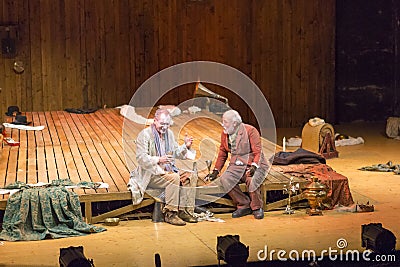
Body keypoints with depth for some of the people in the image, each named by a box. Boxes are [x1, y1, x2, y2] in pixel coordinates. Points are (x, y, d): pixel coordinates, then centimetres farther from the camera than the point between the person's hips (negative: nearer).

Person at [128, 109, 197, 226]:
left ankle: (184, 211, -9)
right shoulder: (145, 134, -9)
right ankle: (170, 214, -24)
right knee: (174, 178, -31)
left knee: (190, 178, -12)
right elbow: (141, 158, -18)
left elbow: (176, 153, 18)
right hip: (151, 174, -7)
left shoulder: (169, 133, 14)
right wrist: (159, 160, -32)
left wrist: (185, 146, -3)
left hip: (168, 170, 8)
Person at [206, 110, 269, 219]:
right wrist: (216, 171, 12)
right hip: (237, 165, 5)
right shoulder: (225, 134, 8)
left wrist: (253, 167, -29)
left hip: (253, 164, -5)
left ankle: (257, 208, -9)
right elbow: (222, 154, 19)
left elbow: (257, 152, -12)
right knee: (224, 179, -25)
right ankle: (244, 205, -9)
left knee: (251, 180, -36)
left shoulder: (250, 131, -9)